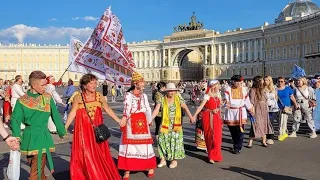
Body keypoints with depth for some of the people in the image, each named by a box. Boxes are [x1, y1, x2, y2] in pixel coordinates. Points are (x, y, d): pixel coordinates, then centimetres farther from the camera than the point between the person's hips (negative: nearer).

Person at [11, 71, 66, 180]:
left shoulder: (47, 97, 1)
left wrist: (62, 132, 12)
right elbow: (16, 120, -6)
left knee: (38, 169, 5)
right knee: (35, 169, 10)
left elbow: (55, 116, 6)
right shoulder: (22, 101, -5)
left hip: (43, 136, 1)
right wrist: (17, 138, -19)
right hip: (30, 137, -1)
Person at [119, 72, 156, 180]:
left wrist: (149, 121, 15)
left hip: (142, 122, 3)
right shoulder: (128, 94, -2)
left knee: (145, 145, 7)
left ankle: (150, 167, 21)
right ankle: (127, 170, 10)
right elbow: (127, 108, -12)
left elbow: (148, 109, 14)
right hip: (131, 123, -3)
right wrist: (124, 118, -26)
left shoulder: (144, 95, 10)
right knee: (129, 145, 1)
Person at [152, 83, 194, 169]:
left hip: (176, 124, 0)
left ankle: (174, 160, 14)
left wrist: (191, 117, -12)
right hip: (165, 124, 0)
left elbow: (185, 108, -2)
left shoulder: (179, 98, -1)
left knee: (175, 141, 1)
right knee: (163, 140, -3)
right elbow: (156, 110, -12)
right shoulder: (162, 100, -5)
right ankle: (163, 159, 12)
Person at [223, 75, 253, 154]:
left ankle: (237, 148, 6)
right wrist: (226, 102, -37)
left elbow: (247, 101, 18)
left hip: (241, 112, 1)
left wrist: (250, 109, 23)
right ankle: (237, 145, 26)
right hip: (230, 113, -1)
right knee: (232, 131, 6)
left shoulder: (243, 89, 8)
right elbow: (226, 98, -15)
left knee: (240, 131, -5)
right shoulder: (228, 89, -1)